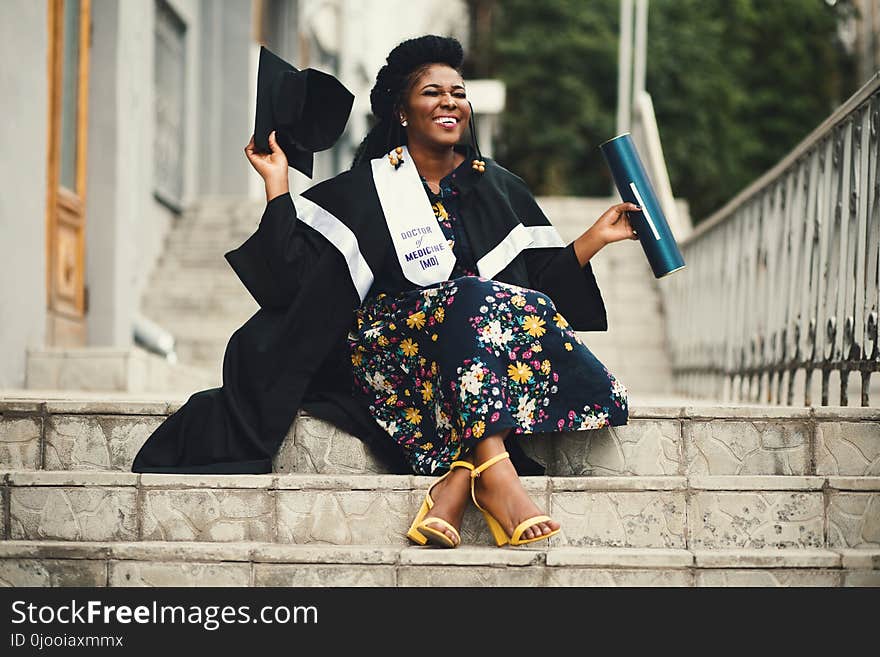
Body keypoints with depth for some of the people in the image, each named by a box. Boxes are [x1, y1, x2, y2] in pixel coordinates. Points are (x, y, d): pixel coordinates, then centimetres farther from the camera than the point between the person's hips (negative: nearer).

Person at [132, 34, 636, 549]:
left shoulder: (498, 188, 20)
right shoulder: (363, 192, 10)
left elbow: (545, 277, 18)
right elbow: (295, 272, 0)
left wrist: (596, 238, 7)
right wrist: (278, 184, -1)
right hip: (392, 344, -3)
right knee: (473, 298, -33)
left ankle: (459, 478, -42)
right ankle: (494, 471, -47)